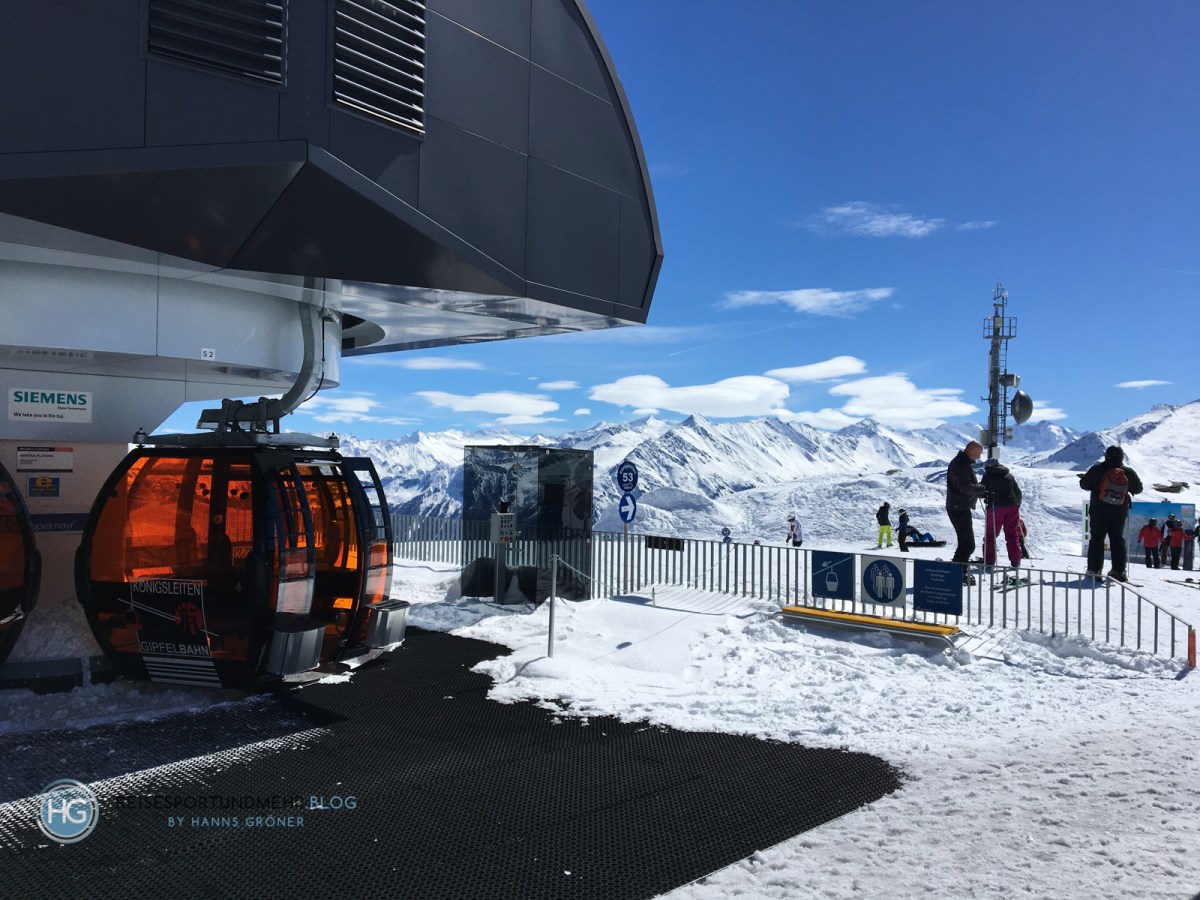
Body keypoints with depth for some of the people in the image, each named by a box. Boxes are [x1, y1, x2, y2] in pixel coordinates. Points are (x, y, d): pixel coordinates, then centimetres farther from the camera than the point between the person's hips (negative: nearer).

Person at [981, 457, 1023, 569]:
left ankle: (989, 562, -4)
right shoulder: (1009, 475, 15)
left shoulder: (987, 476, 3)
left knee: (990, 534, 1)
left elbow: (982, 491, -2)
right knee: (1012, 534, 11)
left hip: (995, 507, -4)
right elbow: (1018, 493, 17)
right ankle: (1015, 562, 12)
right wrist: (1017, 506, 24)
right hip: (1012, 506, 4)